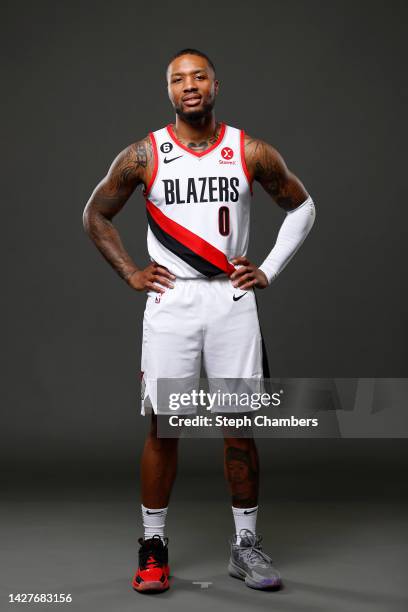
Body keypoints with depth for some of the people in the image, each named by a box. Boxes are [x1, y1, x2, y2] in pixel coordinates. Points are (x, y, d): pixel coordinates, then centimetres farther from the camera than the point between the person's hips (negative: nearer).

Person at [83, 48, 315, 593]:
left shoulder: (252, 153, 2)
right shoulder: (143, 156, 0)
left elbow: (302, 207, 14)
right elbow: (96, 215, 13)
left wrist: (268, 271, 5)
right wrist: (131, 275, 4)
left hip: (232, 300, 1)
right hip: (170, 302, -1)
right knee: (162, 425, 1)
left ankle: (246, 544, 16)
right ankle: (154, 546, 14)